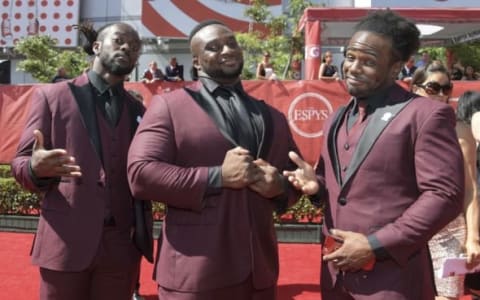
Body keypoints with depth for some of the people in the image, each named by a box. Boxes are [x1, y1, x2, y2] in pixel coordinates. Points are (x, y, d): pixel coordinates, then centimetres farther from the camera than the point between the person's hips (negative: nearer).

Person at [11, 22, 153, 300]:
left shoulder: (137, 109, 12)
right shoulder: (52, 96, 2)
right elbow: (20, 163, 1)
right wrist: (36, 169, -21)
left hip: (121, 245, 3)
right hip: (65, 241, -2)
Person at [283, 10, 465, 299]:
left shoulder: (427, 114, -10)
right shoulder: (338, 118, 11)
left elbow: (445, 195, -14)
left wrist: (375, 245, -17)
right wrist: (317, 185, -3)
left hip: (391, 275, -6)